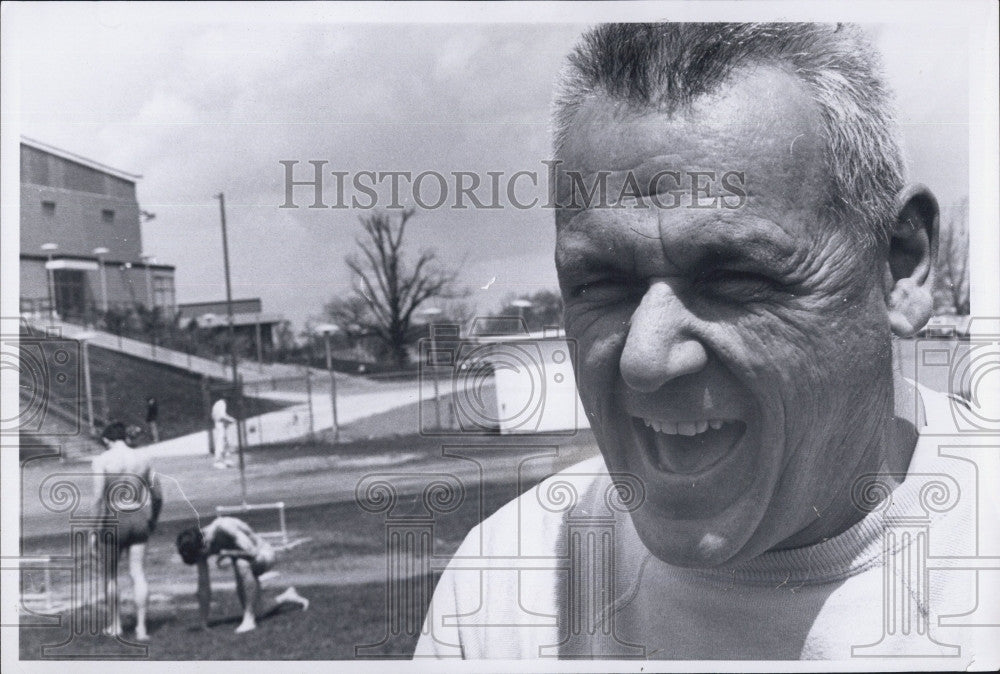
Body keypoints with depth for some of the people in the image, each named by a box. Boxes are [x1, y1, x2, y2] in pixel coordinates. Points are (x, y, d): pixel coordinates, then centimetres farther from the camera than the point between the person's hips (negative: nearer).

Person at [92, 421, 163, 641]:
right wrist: (153, 521, 24)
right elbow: (158, 495, 10)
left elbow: (99, 497, -14)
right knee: (138, 573, 4)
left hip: (114, 520, -3)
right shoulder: (142, 460, 6)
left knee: (110, 574, 14)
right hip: (139, 519, 3)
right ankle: (141, 627, 0)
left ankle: (116, 624, 19)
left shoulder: (102, 461, -7)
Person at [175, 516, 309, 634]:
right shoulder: (199, 545, -14)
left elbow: (251, 552, -41)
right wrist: (204, 625, -10)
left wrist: (226, 553, -31)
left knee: (242, 564, -39)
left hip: (263, 554, -8)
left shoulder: (224, 527, -35)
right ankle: (286, 596, 33)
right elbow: (203, 586, -10)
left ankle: (249, 619, -34)